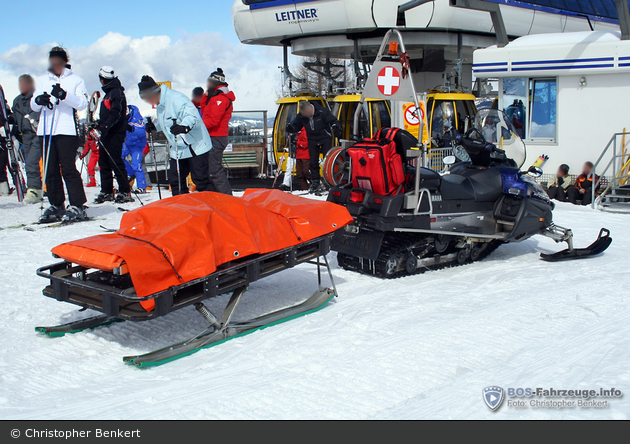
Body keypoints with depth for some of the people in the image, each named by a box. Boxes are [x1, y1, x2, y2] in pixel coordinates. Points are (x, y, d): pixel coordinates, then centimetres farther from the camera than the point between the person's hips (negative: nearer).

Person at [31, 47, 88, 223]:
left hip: (66, 129, -5)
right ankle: (56, 206, 12)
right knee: (50, 170, 5)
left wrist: (64, 95, -21)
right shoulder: (42, 80, 21)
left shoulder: (76, 80, 9)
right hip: (45, 130, 5)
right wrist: (38, 100, -9)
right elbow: (33, 106, 15)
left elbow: (82, 104, -5)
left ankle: (77, 206, -8)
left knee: (68, 168, -11)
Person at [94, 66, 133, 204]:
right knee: (104, 163, 9)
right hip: (106, 133, 10)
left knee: (116, 162, -11)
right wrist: (98, 124, 20)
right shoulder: (109, 92, 22)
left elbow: (116, 114, -21)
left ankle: (125, 192, -8)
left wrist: (104, 127, -27)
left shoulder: (116, 92, -10)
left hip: (115, 134, -10)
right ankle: (107, 192, 14)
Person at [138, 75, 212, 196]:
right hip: (178, 149, 10)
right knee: (175, 181, 10)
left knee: (200, 179, -7)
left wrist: (184, 127, -46)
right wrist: (154, 125, 11)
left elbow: (192, 116, -30)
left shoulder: (175, 99, -22)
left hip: (195, 147, -10)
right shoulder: (160, 104, 11)